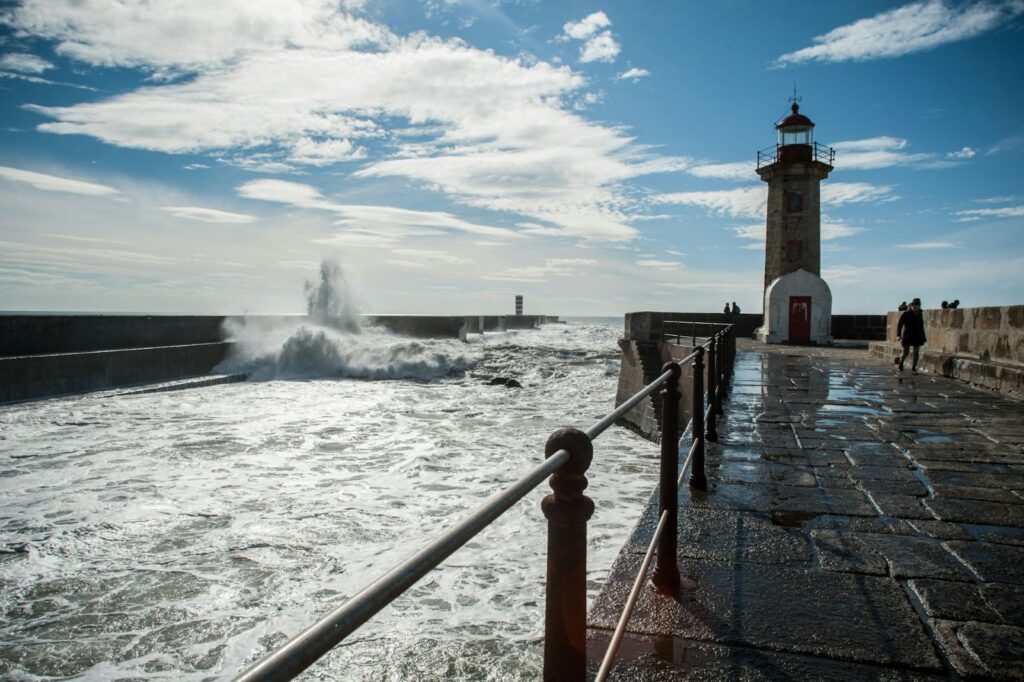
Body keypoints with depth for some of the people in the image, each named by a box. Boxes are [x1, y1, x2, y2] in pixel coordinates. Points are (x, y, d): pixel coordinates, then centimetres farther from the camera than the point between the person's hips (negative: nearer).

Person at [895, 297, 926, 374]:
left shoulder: (920, 314, 6)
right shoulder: (906, 314, -8)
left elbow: (921, 327, 13)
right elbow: (899, 324, -6)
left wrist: (923, 337, 13)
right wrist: (898, 335, -15)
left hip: (917, 336, 4)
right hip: (907, 336, -4)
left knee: (916, 353, -1)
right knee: (906, 353, 0)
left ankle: (913, 368, 8)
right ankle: (900, 361, 31)